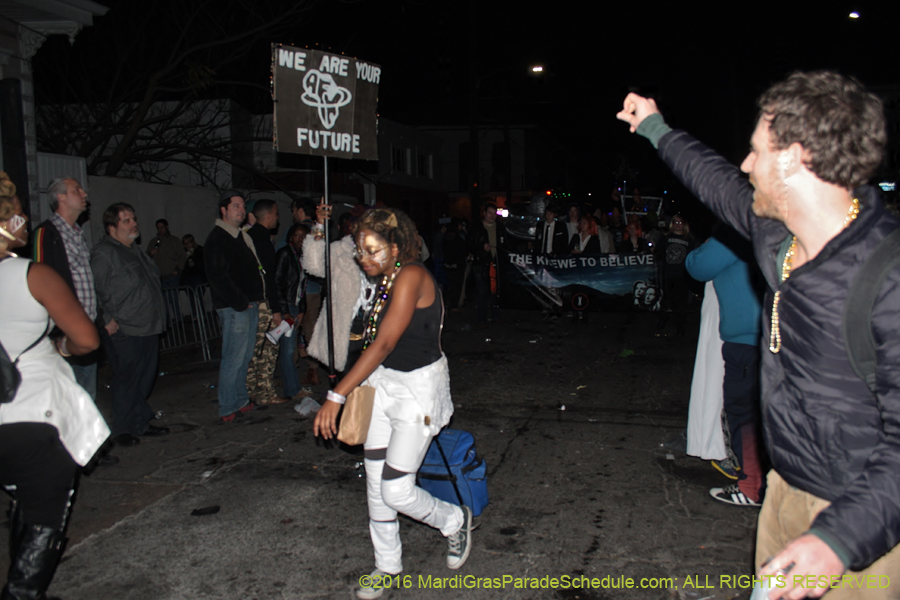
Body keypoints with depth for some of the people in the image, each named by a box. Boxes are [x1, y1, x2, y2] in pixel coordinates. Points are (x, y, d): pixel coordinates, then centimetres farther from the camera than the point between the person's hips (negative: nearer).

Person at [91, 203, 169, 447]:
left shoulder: (135, 250, 18)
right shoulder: (103, 253, -12)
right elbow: (94, 292, -18)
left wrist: (157, 317, 21)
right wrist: (107, 320, -19)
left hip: (148, 328, 9)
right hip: (123, 333, -9)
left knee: (144, 379, 14)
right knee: (126, 379, -3)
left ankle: (141, 423, 25)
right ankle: (123, 430, 8)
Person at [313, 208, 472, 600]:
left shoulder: (411, 277, -23)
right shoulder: (386, 279, 5)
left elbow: (383, 344, -27)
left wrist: (337, 395, -27)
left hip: (420, 387, -8)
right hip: (383, 381, 8)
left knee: (396, 490, -5)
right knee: (376, 483, 11)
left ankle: (456, 521, 25)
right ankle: (387, 565, 30)